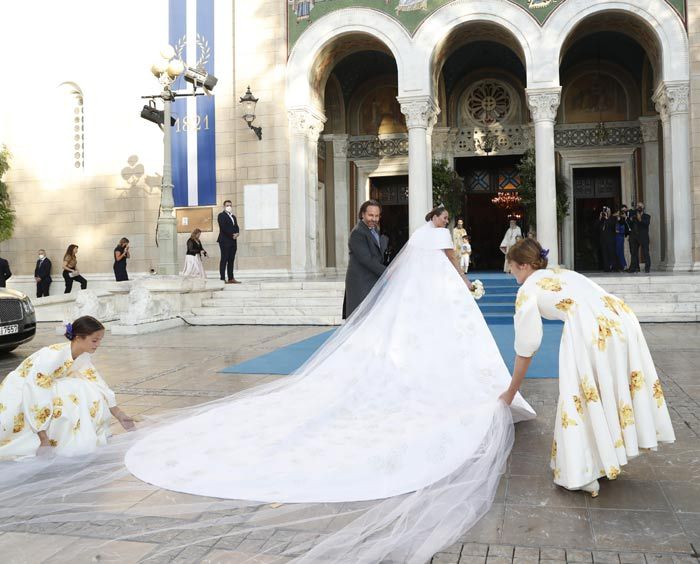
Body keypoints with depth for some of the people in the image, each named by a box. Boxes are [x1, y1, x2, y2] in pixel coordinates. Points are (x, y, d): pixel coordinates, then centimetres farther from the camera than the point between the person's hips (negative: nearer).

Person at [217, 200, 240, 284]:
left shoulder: (233, 216, 23)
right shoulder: (221, 215, -1)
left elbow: (237, 227, 16)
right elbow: (223, 227, -13)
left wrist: (237, 233, -5)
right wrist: (232, 235, -14)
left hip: (233, 241, 8)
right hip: (225, 241, -7)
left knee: (231, 260, 7)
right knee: (224, 260, -9)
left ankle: (231, 278, 8)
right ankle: (222, 279, -11)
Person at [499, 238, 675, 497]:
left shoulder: (528, 289, 10)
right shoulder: (562, 274, 30)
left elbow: (525, 349, 10)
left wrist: (511, 392, 21)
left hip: (589, 330, -7)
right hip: (622, 320, 7)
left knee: (582, 397, 7)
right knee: (614, 390, 20)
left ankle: (584, 474, 14)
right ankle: (608, 461, 34)